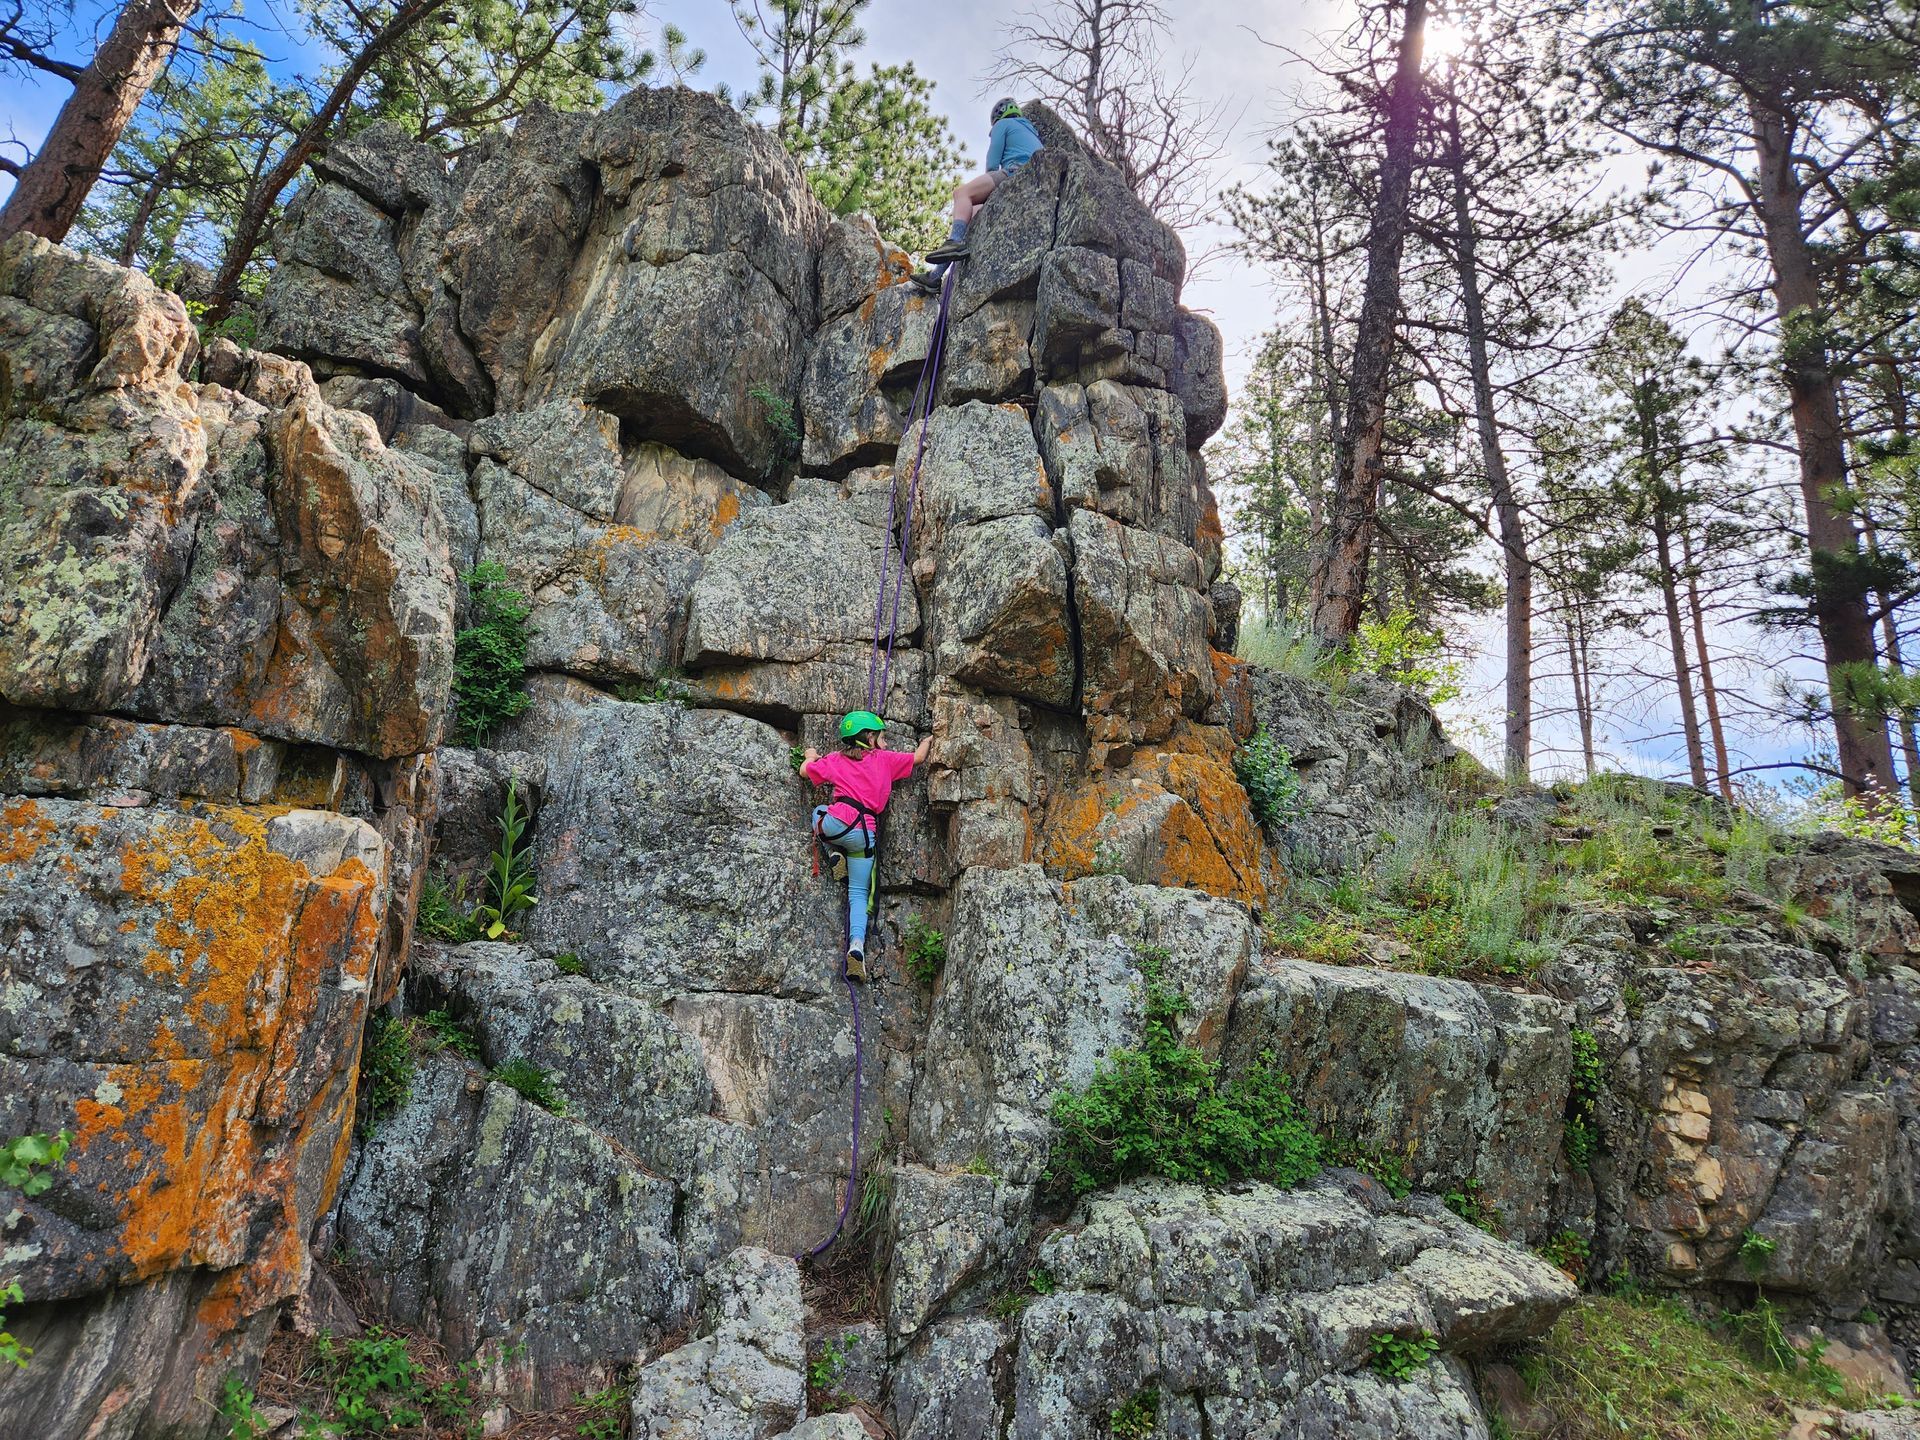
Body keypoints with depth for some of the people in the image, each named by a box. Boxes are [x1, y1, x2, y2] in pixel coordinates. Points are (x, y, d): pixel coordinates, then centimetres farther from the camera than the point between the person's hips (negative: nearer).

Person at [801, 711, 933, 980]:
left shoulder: (835, 759, 15)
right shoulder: (885, 758, 11)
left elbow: (804, 770, 26)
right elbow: (918, 758, 22)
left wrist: (811, 755, 48)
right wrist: (926, 742, 44)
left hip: (836, 823, 0)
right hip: (865, 835, 0)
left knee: (819, 811, 36)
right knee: (859, 894, 9)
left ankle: (835, 854, 13)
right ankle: (857, 945, -14)